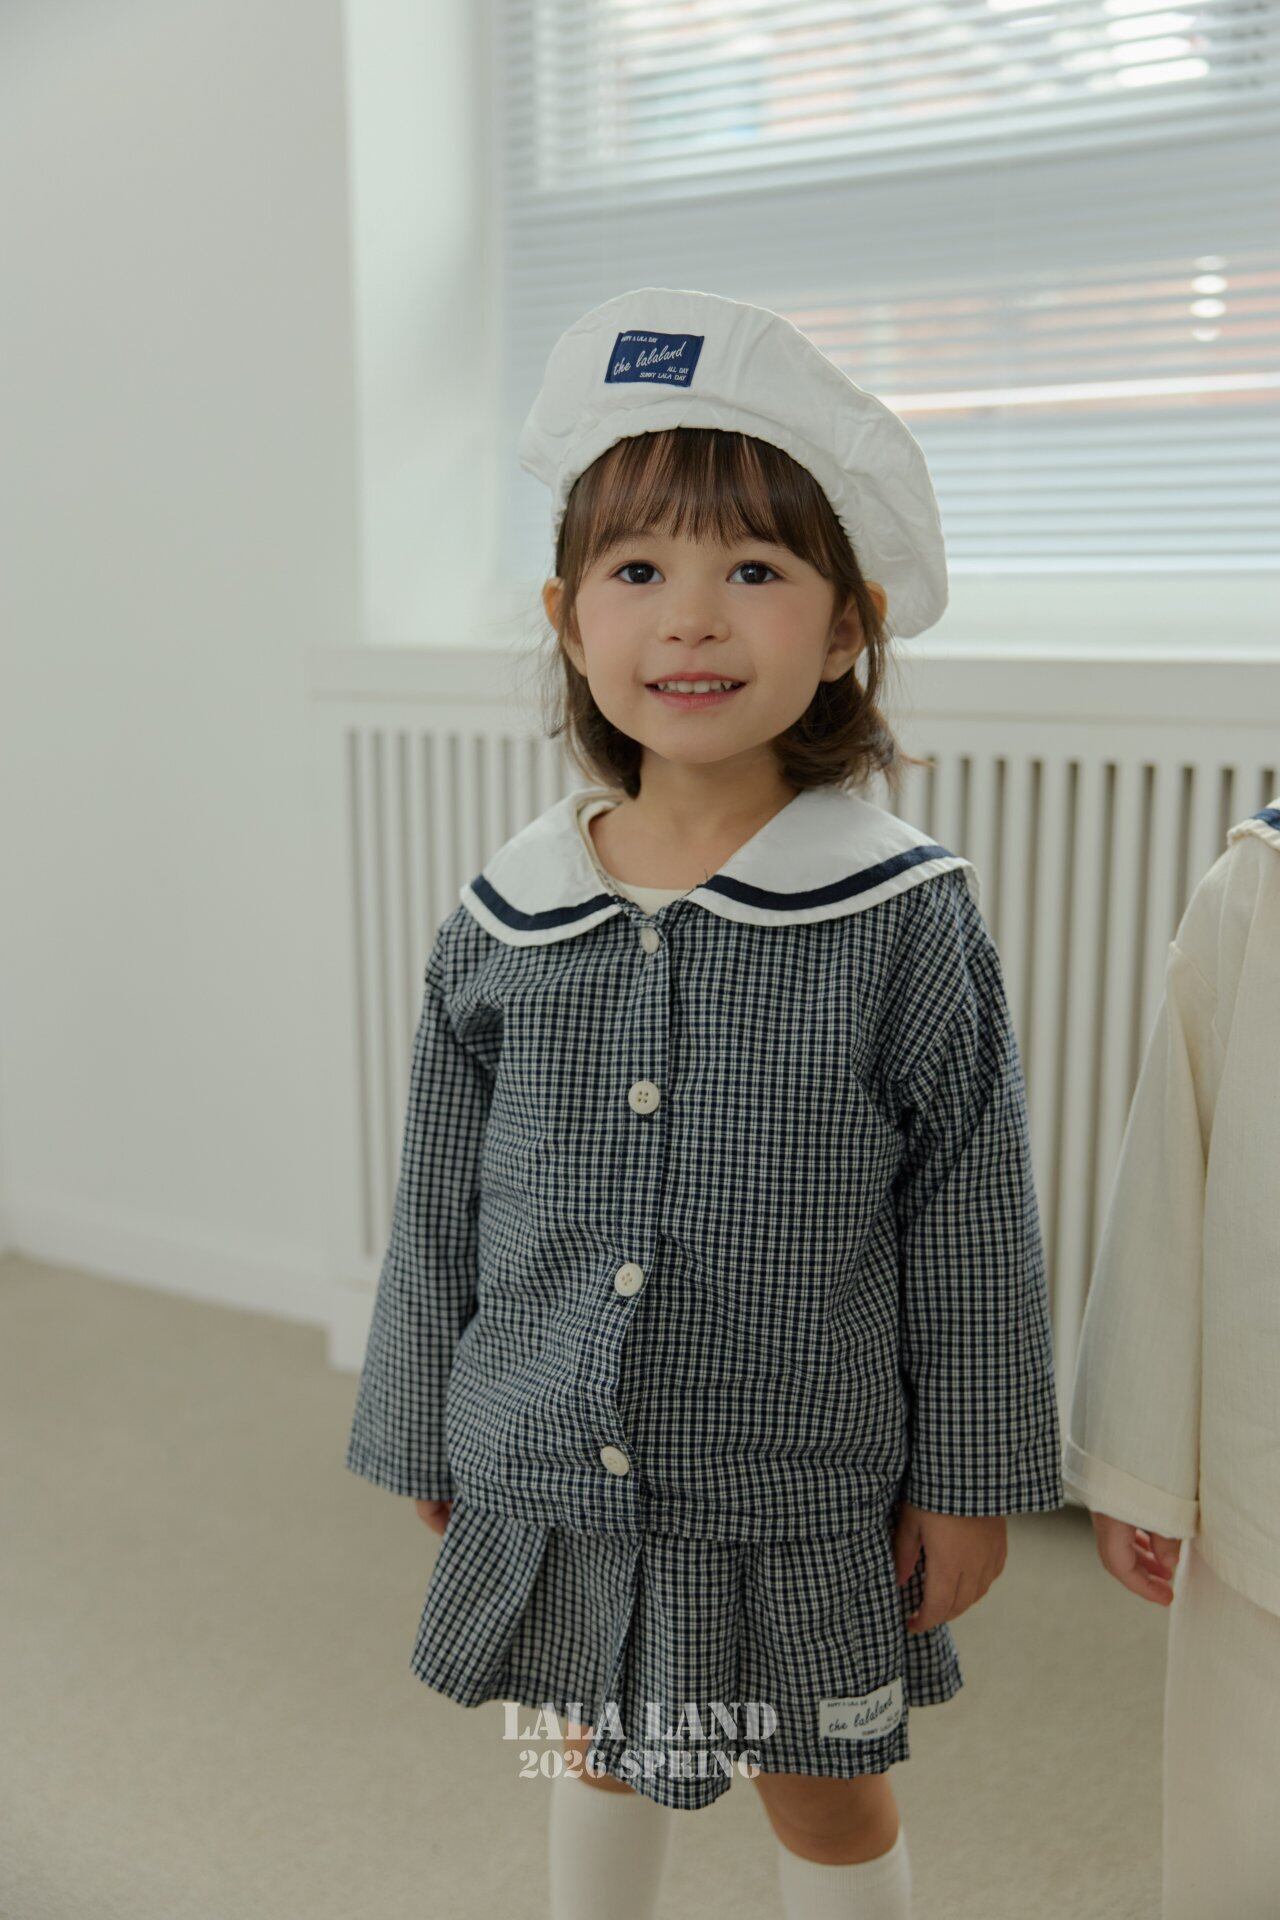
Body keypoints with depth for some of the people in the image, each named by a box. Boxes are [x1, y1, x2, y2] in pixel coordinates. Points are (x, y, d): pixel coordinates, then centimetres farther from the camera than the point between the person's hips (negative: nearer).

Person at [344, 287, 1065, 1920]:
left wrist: (967, 1480, -3)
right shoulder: (505, 921, -7)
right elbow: (440, 1207, 3)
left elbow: (970, 1224, -7)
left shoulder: (904, 919, -15)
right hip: (555, 1479, 3)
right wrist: (422, 1437, 10)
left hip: (801, 1496, -2)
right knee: (596, 1753, 25)